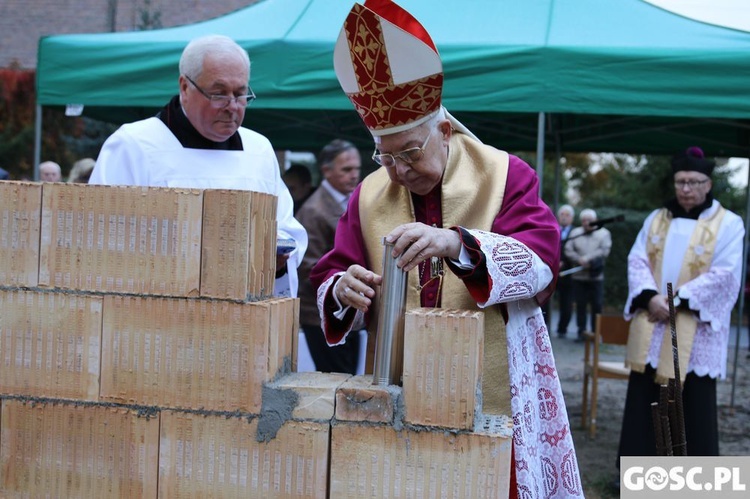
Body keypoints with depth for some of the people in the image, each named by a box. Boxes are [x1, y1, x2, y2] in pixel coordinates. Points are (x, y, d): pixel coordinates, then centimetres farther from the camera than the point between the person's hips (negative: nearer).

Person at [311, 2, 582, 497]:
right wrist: (343, 291, -21)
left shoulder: (504, 174, -2)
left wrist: (457, 243, -32)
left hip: (494, 396, -2)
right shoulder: (369, 196, 6)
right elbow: (330, 282, 4)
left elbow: (541, 260, -15)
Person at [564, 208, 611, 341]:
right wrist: (580, 261, -16)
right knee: (580, 305, 3)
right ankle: (581, 332, 11)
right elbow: (568, 250, 0)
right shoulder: (575, 233, 10)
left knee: (597, 305, -1)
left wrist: (587, 258, -15)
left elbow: (604, 251, -9)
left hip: (596, 276, -1)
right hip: (578, 276, 1)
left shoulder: (603, 233, 5)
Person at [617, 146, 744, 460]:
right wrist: (650, 296, -15)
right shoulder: (656, 219, 13)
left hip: (695, 330, -4)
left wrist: (679, 300, -16)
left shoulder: (728, 224, 0)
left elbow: (724, 274, -9)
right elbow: (637, 260, 4)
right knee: (644, 399, 6)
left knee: (694, 404, -1)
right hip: (651, 326, 4)